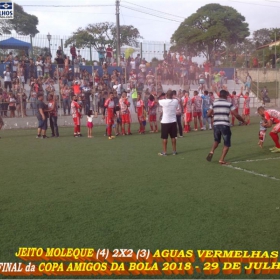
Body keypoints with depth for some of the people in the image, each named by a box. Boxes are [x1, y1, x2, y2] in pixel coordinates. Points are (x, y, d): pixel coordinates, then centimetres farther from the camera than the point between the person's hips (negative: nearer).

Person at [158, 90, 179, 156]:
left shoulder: (164, 101, -15)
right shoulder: (175, 101, -3)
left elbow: (156, 100, 4)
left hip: (165, 122, -4)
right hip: (173, 121, 4)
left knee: (164, 138, 3)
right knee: (173, 137, 11)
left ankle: (164, 152, 5)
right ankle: (174, 151, 16)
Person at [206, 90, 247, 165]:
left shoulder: (214, 103, 6)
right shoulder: (229, 104, -1)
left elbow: (208, 114, 6)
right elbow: (236, 115, -1)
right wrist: (243, 121, 13)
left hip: (216, 125, 3)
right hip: (225, 125, -3)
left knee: (216, 140, 26)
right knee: (227, 144, 8)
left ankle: (211, 152, 2)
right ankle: (221, 160, 1)